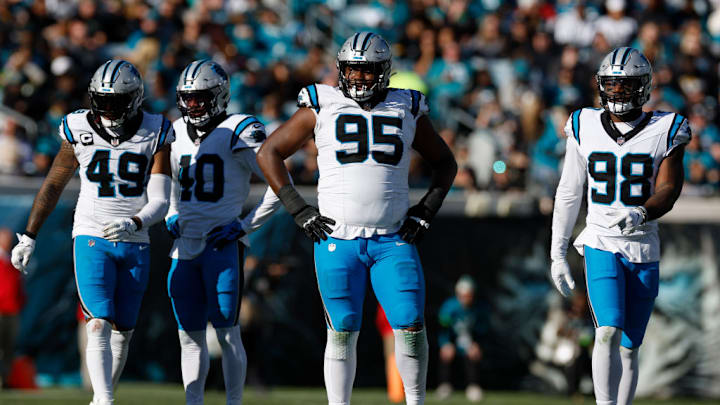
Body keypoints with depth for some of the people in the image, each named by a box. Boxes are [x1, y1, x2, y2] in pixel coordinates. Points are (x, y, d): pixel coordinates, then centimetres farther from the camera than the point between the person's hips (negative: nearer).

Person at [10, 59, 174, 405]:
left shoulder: (155, 134, -4)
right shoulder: (79, 131, -2)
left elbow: (159, 202, -8)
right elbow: (53, 185, 10)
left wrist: (133, 224, -29)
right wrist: (29, 237, 11)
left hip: (135, 246, 2)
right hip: (91, 239, -2)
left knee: (121, 333, 8)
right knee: (100, 325, -17)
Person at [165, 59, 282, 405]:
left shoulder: (238, 133, -8)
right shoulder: (177, 133, 12)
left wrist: (245, 226, -9)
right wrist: (172, 217, 14)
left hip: (222, 244, -6)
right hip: (186, 245, 6)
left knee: (227, 332, -8)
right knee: (190, 336, 8)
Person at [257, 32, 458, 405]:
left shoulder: (406, 110, 8)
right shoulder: (321, 107, 3)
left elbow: (445, 163, 21)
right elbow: (268, 154, 7)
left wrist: (426, 211, 7)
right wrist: (298, 210, 0)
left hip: (392, 240, 1)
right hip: (338, 240, -1)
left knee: (411, 327, -8)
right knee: (342, 332, 0)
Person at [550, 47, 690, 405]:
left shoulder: (665, 132, -2)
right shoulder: (585, 128, 2)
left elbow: (668, 191, -11)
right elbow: (568, 194, 9)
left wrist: (640, 214, -33)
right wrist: (557, 253, 9)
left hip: (643, 249, 0)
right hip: (601, 245, 0)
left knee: (628, 348, 5)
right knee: (608, 332, -20)